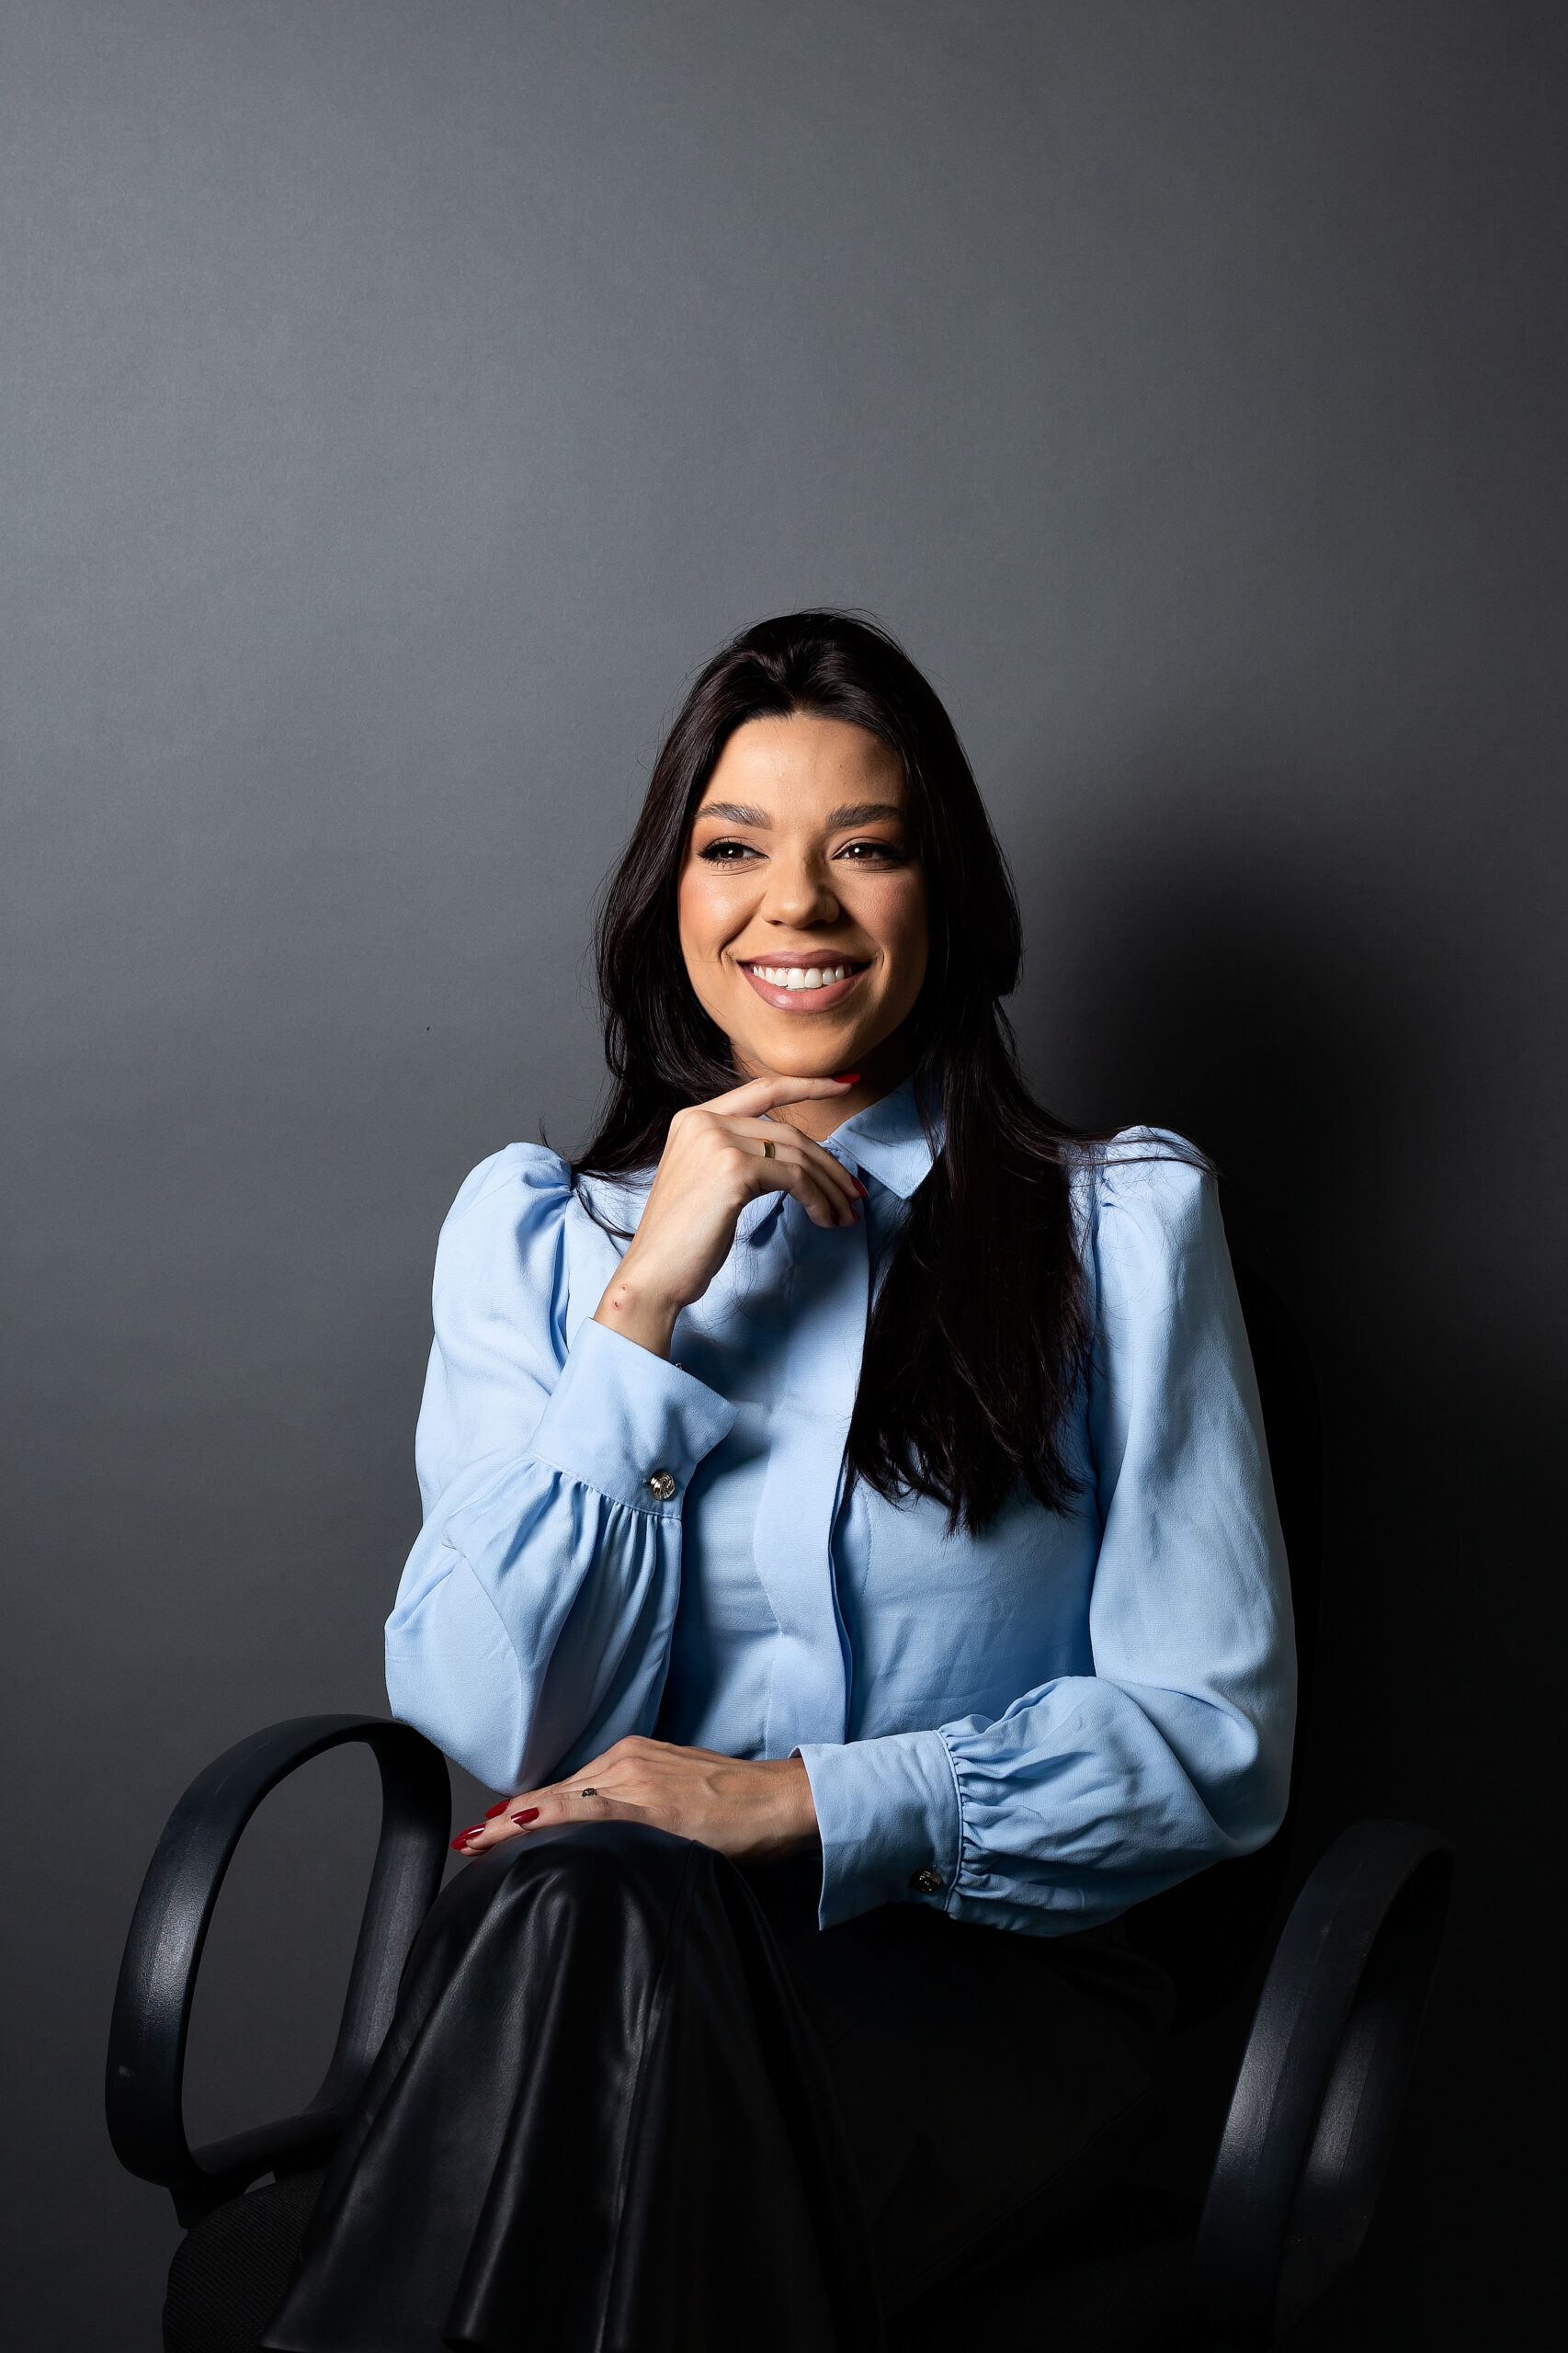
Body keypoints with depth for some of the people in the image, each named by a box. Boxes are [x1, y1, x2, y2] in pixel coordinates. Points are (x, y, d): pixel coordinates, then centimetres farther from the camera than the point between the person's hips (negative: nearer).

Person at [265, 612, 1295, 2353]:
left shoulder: (1119, 1223, 5)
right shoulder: (531, 1229, 10)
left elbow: (1217, 1735, 0)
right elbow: (481, 1721, -2)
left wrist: (810, 1800, -13)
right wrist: (647, 1301, -10)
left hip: (983, 1973, -1)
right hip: (582, 1966, 2)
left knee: (588, 1909, -33)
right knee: (574, 1894, -35)